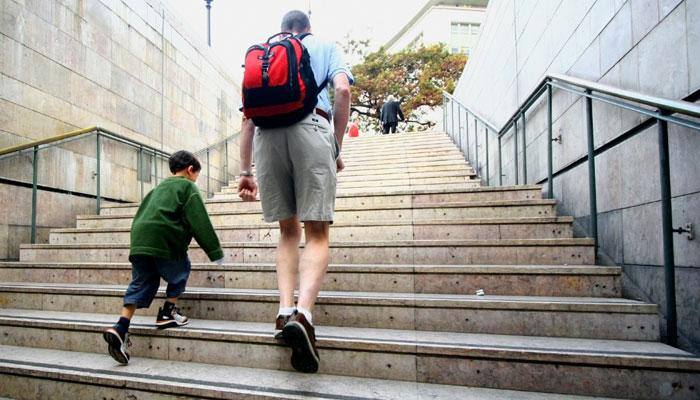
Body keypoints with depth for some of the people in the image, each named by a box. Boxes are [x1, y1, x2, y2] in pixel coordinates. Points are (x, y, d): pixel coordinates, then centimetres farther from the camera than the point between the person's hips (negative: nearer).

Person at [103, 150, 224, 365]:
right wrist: (216, 252, -1)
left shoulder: (159, 187, 29)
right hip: (166, 241, -7)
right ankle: (168, 313, 16)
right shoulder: (187, 187, 5)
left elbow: (139, 216, 29)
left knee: (140, 284, 10)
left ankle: (120, 328, -1)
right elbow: (200, 222, -3)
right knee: (180, 271, 18)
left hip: (139, 240, 7)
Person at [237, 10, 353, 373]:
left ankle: (285, 311, 0)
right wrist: (336, 148, 8)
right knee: (317, 233, -4)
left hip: (267, 134, 3)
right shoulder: (325, 46, 24)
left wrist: (245, 171, 19)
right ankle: (303, 313, -24)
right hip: (311, 128, -3)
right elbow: (342, 90, 3)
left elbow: (248, 114, 21)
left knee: (288, 231, 12)